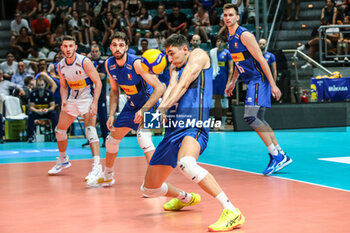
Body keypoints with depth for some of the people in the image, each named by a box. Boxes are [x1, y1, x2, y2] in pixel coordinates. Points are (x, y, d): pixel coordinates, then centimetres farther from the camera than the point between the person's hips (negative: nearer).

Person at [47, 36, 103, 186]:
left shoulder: (84, 62, -18)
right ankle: (63, 160, 35)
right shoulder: (60, 66, -1)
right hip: (72, 99, 7)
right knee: (60, 129, 12)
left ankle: (97, 166, -27)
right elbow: (63, 86, 12)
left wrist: (94, 103, -24)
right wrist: (64, 99, -7)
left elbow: (98, 82, -16)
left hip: (87, 98, -7)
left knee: (90, 129, -23)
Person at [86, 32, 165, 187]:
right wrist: (111, 115, 0)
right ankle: (107, 176, 37)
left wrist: (143, 110, -35)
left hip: (148, 103, -7)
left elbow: (159, 88, -29)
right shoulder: (109, 64, -8)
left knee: (143, 137, -28)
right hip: (131, 104, 7)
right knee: (112, 139, 15)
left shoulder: (136, 63, -28)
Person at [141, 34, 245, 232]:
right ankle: (185, 198, 45)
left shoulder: (198, 55, 6)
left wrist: (163, 108, -24)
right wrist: (161, 110, -19)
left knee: (185, 163, -41)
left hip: (193, 127, -8)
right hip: (173, 129, 8)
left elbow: (182, 85, -10)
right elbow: (171, 87, 3)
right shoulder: (175, 68, 25)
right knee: (149, 189, 14)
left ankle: (232, 212, -39)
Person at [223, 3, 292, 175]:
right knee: (258, 120, 10)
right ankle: (281, 156, 17)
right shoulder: (231, 36, 13)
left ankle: (276, 156, -13)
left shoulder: (244, 35, -15)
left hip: (259, 79, -9)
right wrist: (232, 81, 24)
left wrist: (273, 85, -21)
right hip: (251, 82, 9)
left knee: (250, 117, -19)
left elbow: (261, 60, -18)